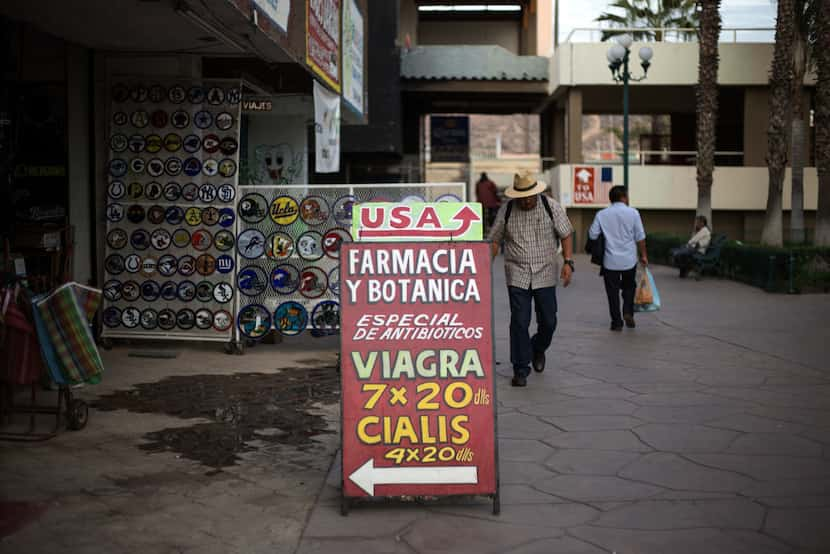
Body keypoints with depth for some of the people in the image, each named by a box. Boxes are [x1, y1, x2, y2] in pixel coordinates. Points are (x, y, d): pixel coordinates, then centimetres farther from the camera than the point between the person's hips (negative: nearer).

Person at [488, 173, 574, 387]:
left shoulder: (551, 206, -4)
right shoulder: (506, 210, -3)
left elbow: (566, 234, 2)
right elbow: (494, 240, 4)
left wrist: (568, 262, -9)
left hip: (545, 274, 1)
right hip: (517, 275, -1)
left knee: (548, 322, 6)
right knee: (519, 322, -6)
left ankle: (538, 349, 38)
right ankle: (520, 369, 3)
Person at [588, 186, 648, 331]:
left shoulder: (601, 214, -1)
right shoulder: (633, 213, -3)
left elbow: (592, 235, -1)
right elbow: (640, 237, -1)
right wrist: (643, 255, 8)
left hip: (610, 261, 0)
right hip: (629, 259, 0)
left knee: (613, 291, 6)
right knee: (629, 287, 20)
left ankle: (617, 322, 6)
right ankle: (628, 312, 4)